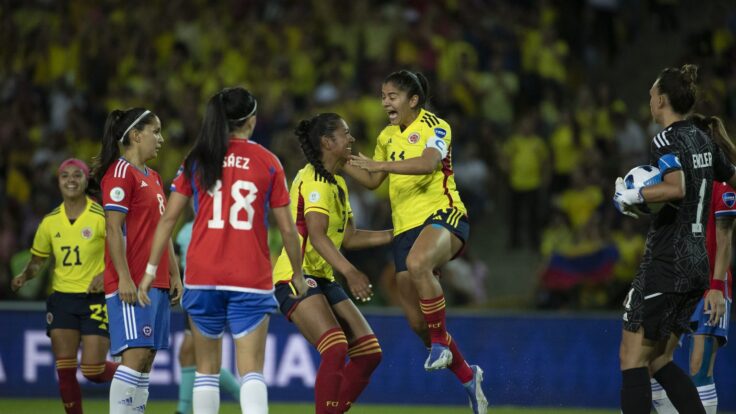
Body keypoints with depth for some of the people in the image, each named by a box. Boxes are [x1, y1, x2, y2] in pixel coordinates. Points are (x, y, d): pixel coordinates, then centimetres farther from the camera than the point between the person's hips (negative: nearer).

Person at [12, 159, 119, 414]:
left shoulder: (102, 217, -9)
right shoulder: (50, 222, 4)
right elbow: (38, 259, 16)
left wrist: (106, 274, -23)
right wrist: (25, 276, -4)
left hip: (95, 299, -4)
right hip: (62, 298, 4)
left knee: (93, 370, -7)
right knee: (65, 371, -3)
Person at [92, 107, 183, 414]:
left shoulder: (152, 177, 20)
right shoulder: (121, 172, -8)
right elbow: (113, 228, -15)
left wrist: (174, 275, 17)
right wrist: (124, 277, -20)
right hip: (131, 282, -9)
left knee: (146, 357, 6)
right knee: (136, 354, -15)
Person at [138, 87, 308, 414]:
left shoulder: (197, 160, 5)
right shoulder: (267, 162, 1)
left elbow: (168, 218, 3)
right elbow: (287, 228, 3)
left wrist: (151, 270, 8)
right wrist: (298, 274, 15)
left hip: (203, 276, 2)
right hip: (251, 277, -2)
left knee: (206, 368, 14)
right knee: (251, 370, -5)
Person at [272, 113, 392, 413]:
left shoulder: (338, 183, 16)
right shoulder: (314, 180, -14)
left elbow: (348, 237, 21)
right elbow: (316, 236, -27)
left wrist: (396, 235, 18)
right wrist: (350, 272, -39)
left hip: (322, 280, 10)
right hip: (295, 279, -10)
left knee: (369, 353, 2)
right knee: (336, 350, -27)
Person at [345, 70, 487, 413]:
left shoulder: (434, 126, -6)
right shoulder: (387, 136, 17)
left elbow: (429, 162, -27)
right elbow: (372, 180, 29)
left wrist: (382, 164, -31)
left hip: (442, 215, -8)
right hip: (406, 227, 8)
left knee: (417, 263, -41)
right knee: (417, 320, 2)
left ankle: (441, 344, -26)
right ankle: (467, 376, 22)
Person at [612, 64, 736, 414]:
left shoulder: (667, 141, -13)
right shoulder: (703, 140, 12)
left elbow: (675, 188, -30)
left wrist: (631, 196, -19)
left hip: (666, 264, -8)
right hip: (697, 264, 8)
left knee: (633, 357, -4)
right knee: (659, 361, 13)